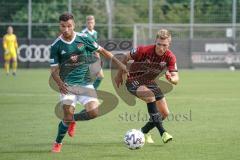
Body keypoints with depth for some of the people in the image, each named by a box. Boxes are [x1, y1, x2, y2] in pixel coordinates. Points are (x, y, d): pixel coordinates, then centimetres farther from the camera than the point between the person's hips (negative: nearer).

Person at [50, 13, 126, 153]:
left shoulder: (83, 38, -4)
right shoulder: (56, 46, -5)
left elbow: (102, 50, 7)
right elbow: (54, 70, -3)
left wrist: (118, 63, 4)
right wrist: (60, 83, -22)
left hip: (85, 82, 2)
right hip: (68, 84, -2)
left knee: (94, 112, -15)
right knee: (68, 114, -16)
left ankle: (72, 119, 18)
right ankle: (57, 143, 9)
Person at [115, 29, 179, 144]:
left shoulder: (170, 57, -18)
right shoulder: (143, 50, -28)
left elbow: (176, 79, -22)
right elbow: (126, 58, -10)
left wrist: (171, 79, -47)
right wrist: (119, 75, 0)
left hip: (150, 82, 5)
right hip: (133, 81, -5)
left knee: (165, 113, 1)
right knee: (150, 96, -35)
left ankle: (144, 132, 25)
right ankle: (162, 132, -34)